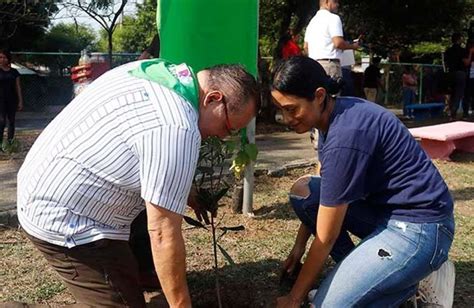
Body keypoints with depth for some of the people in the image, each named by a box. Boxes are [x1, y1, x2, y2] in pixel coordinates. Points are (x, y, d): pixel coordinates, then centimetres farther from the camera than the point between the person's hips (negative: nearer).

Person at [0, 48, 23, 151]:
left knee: (11, 121, 10)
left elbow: (18, 87, 8)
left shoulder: (14, 72, 5)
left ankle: (9, 141, 23)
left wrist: (20, 101, 4)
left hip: (12, 100, 3)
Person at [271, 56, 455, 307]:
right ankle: (358, 271, 7)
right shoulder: (337, 112, 1)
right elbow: (318, 198, 14)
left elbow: (326, 238, -20)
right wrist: (298, 247, 12)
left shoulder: (345, 136, -27)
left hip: (419, 228, -9)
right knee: (302, 190, 1)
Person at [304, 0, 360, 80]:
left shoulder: (312, 20, 19)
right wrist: (353, 46, 1)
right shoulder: (333, 18, -5)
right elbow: (338, 43, -15)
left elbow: (306, 47, 19)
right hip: (330, 63, -8)